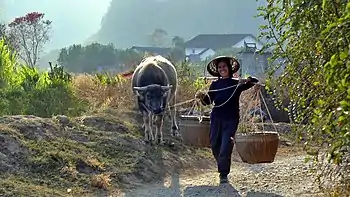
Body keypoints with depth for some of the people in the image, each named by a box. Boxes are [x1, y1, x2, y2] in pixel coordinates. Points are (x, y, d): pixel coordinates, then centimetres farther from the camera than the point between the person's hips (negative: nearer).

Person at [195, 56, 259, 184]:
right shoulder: (215, 85, 10)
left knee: (226, 146, -10)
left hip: (231, 119, -3)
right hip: (216, 118, 3)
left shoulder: (237, 84, 5)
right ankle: (222, 167, 32)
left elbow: (255, 81, 0)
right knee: (214, 145, 8)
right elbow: (208, 101, 3)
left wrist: (247, 80, -20)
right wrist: (202, 97, -19)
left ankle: (224, 174, -3)